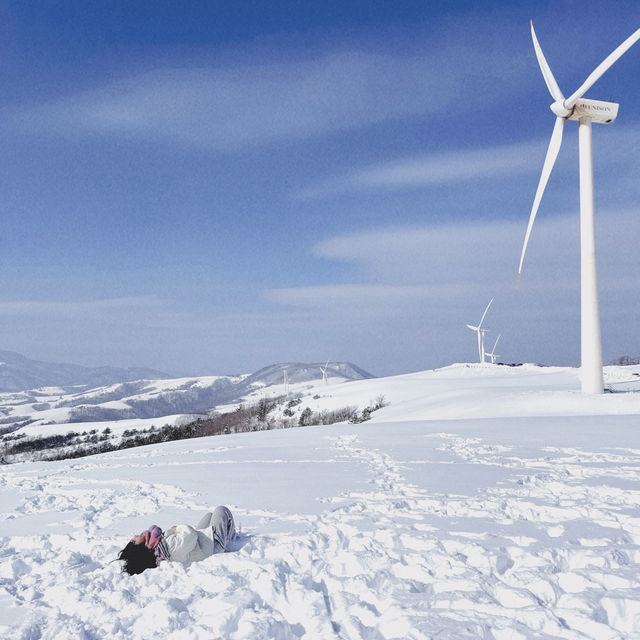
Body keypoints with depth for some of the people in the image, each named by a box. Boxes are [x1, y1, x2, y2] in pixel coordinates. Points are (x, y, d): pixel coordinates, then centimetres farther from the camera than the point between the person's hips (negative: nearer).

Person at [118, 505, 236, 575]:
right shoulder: (173, 548, -46)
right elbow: (191, 534, -45)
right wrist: (177, 528, -26)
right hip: (215, 542, -7)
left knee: (209, 514, 30)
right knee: (221, 509, 14)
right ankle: (230, 536, 42)